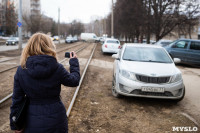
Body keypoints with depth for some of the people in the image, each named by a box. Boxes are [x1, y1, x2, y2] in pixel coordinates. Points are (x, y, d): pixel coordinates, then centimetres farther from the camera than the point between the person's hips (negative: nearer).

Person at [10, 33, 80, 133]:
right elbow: (74, 81, 1)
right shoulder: (57, 68, -17)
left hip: (32, 122, 1)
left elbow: (16, 100, -5)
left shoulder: (21, 70, -11)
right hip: (55, 119, -1)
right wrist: (74, 62, 16)